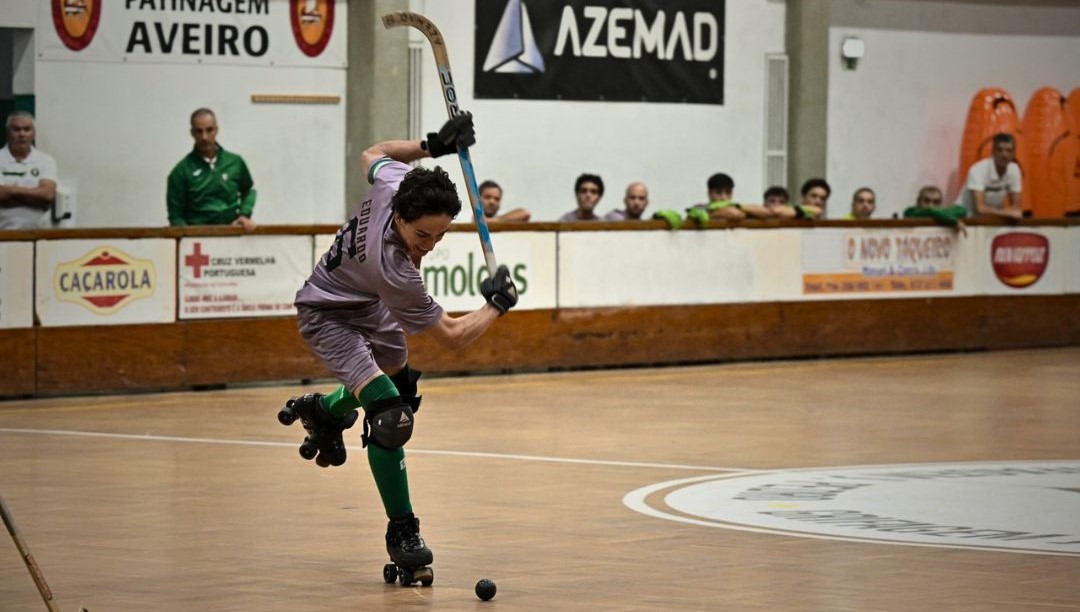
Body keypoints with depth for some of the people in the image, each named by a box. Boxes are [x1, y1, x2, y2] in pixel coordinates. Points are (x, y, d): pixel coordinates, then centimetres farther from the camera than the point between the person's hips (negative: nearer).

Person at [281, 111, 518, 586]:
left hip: (368, 305, 9)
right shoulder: (395, 274, -42)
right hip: (328, 314, -9)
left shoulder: (392, 181, -29)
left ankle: (322, 411, 55)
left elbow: (373, 154, -2)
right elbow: (453, 336, -28)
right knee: (390, 417, -23)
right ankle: (402, 533, -9)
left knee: (403, 390, 27)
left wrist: (432, 145, -7)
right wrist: (498, 304, -15)